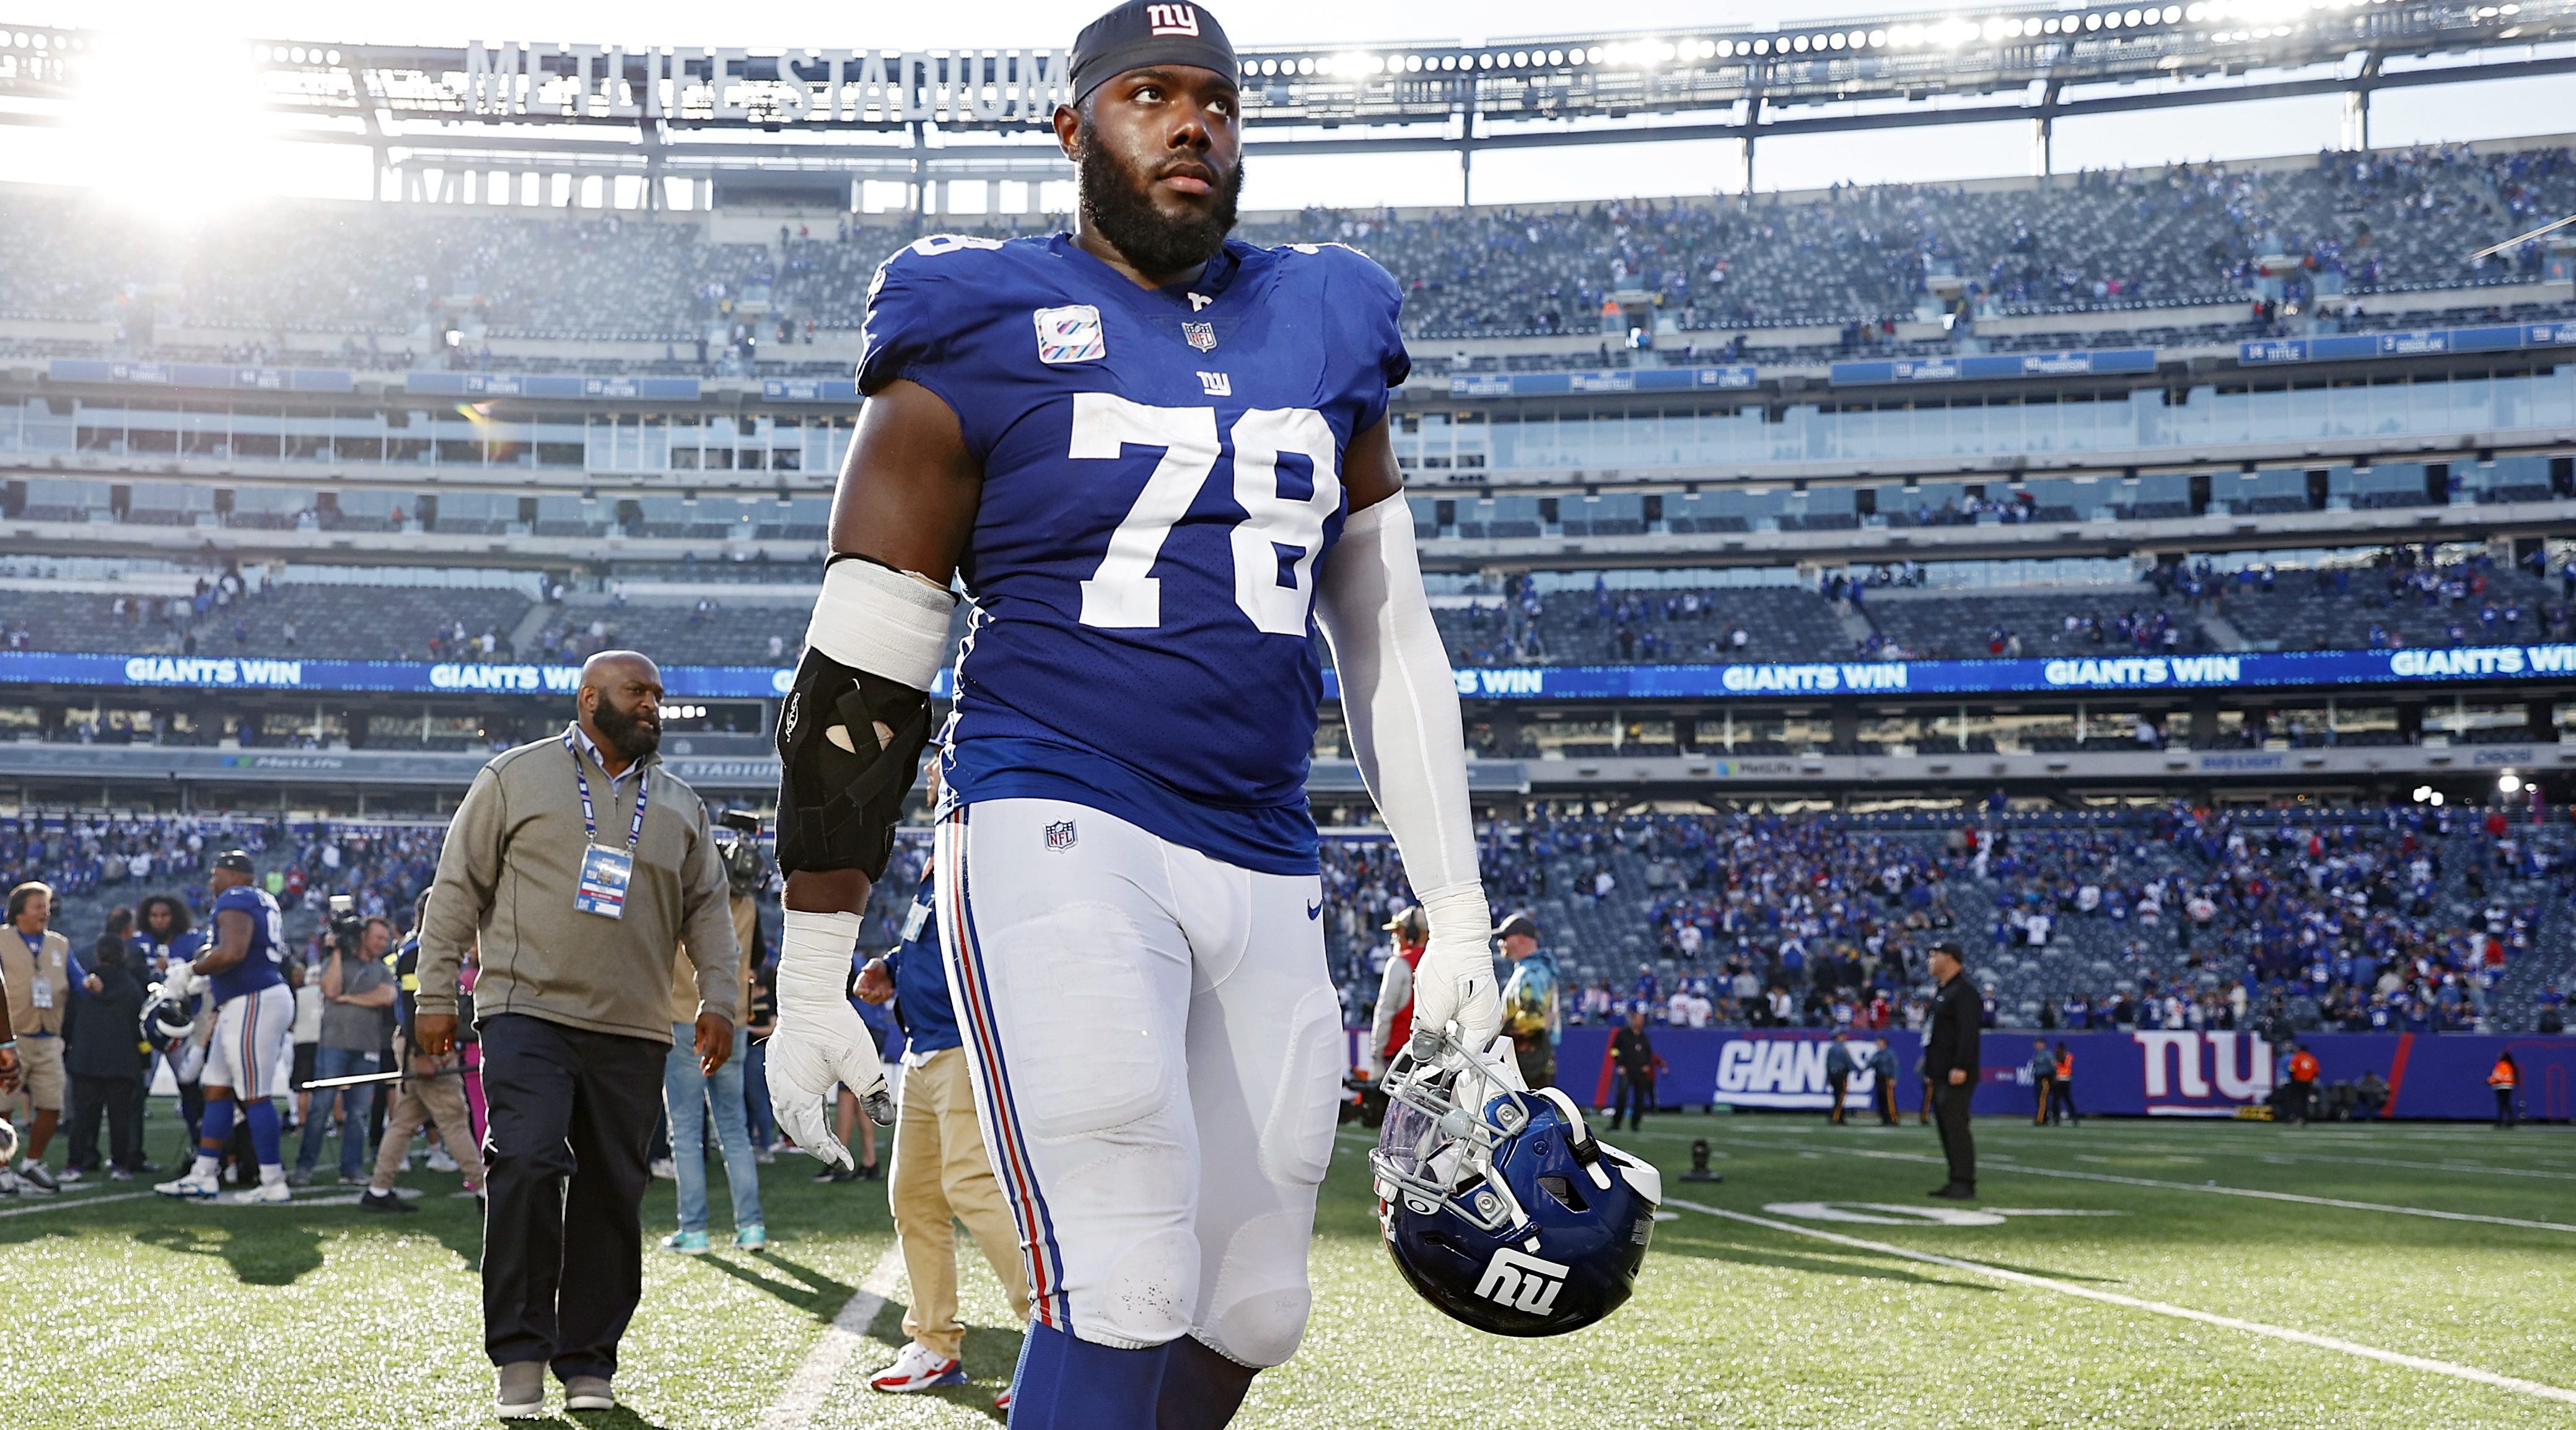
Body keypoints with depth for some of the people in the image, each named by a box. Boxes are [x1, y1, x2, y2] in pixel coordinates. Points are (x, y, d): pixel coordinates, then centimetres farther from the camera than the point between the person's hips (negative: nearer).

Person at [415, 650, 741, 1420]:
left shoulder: (682, 807, 17)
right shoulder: (515, 777, 5)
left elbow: (707, 908, 17)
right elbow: (458, 886, 5)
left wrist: (719, 998, 3)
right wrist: (436, 993, 0)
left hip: (633, 1035, 4)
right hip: (528, 1012, -4)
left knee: (612, 1195, 2)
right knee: (526, 1165, -18)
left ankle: (589, 1363, 12)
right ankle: (520, 1355, -8)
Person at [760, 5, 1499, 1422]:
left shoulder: (1323, 336, 14)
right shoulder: (983, 339, 0)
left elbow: (1391, 646, 18)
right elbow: (859, 679, 0)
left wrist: (1457, 920, 13)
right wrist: (808, 980, -2)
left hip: (1265, 878, 6)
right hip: (1055, 829, -5)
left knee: (1245, 1314, 8)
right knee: (1127, 1289, -16)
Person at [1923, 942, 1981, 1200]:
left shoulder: (1963, 991, -11)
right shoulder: (1942, 992, 21)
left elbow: (1969, 1031, -20)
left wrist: (1960, 1067, -25)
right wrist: (1930, 1069, 22)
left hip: (1957, 1075, -11)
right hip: (1940, 1076, 11)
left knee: (1956, 1126, -13)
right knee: (1946, 1127, 10)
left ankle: (1965, 1184, -15)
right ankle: (1956, 1182, 13)